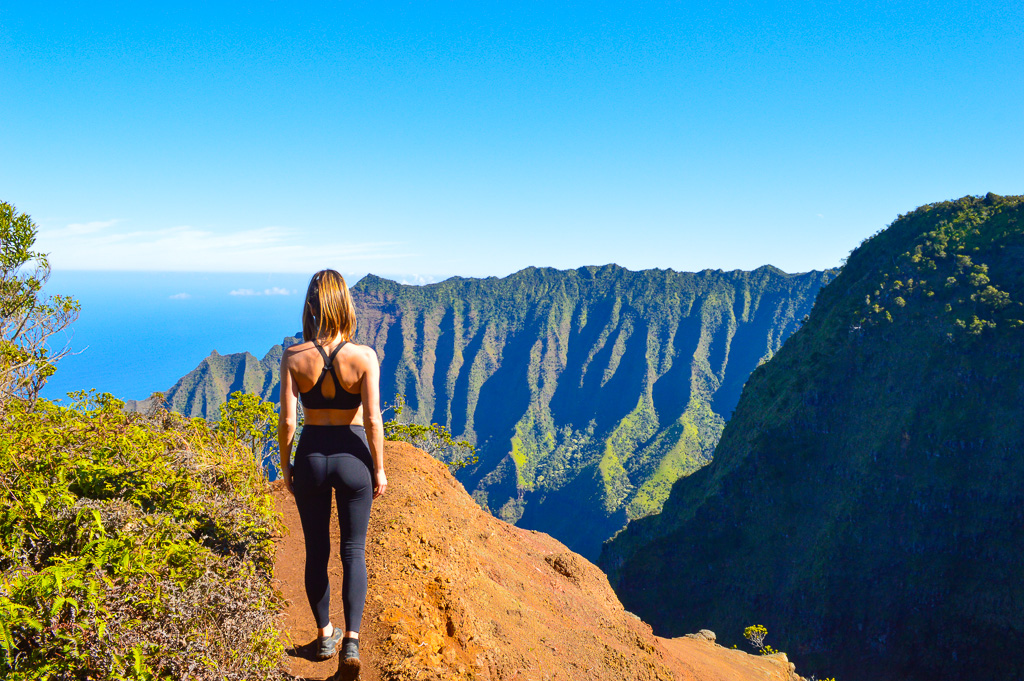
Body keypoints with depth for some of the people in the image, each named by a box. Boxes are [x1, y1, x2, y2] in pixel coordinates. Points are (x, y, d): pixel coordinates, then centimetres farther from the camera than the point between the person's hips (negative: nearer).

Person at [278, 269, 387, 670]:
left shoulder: (293, 357, -10)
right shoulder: (364, 357, -14)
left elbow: (287, 420, -8)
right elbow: (372, 419, -14)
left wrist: (285, 466, 6)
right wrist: (379, 469, -2)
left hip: (311, 457, 1)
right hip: (352, 456, -1)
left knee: (316, 551, 17)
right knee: (353, 551, 12)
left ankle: (325, 636, 31)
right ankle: (352, 640, 4)